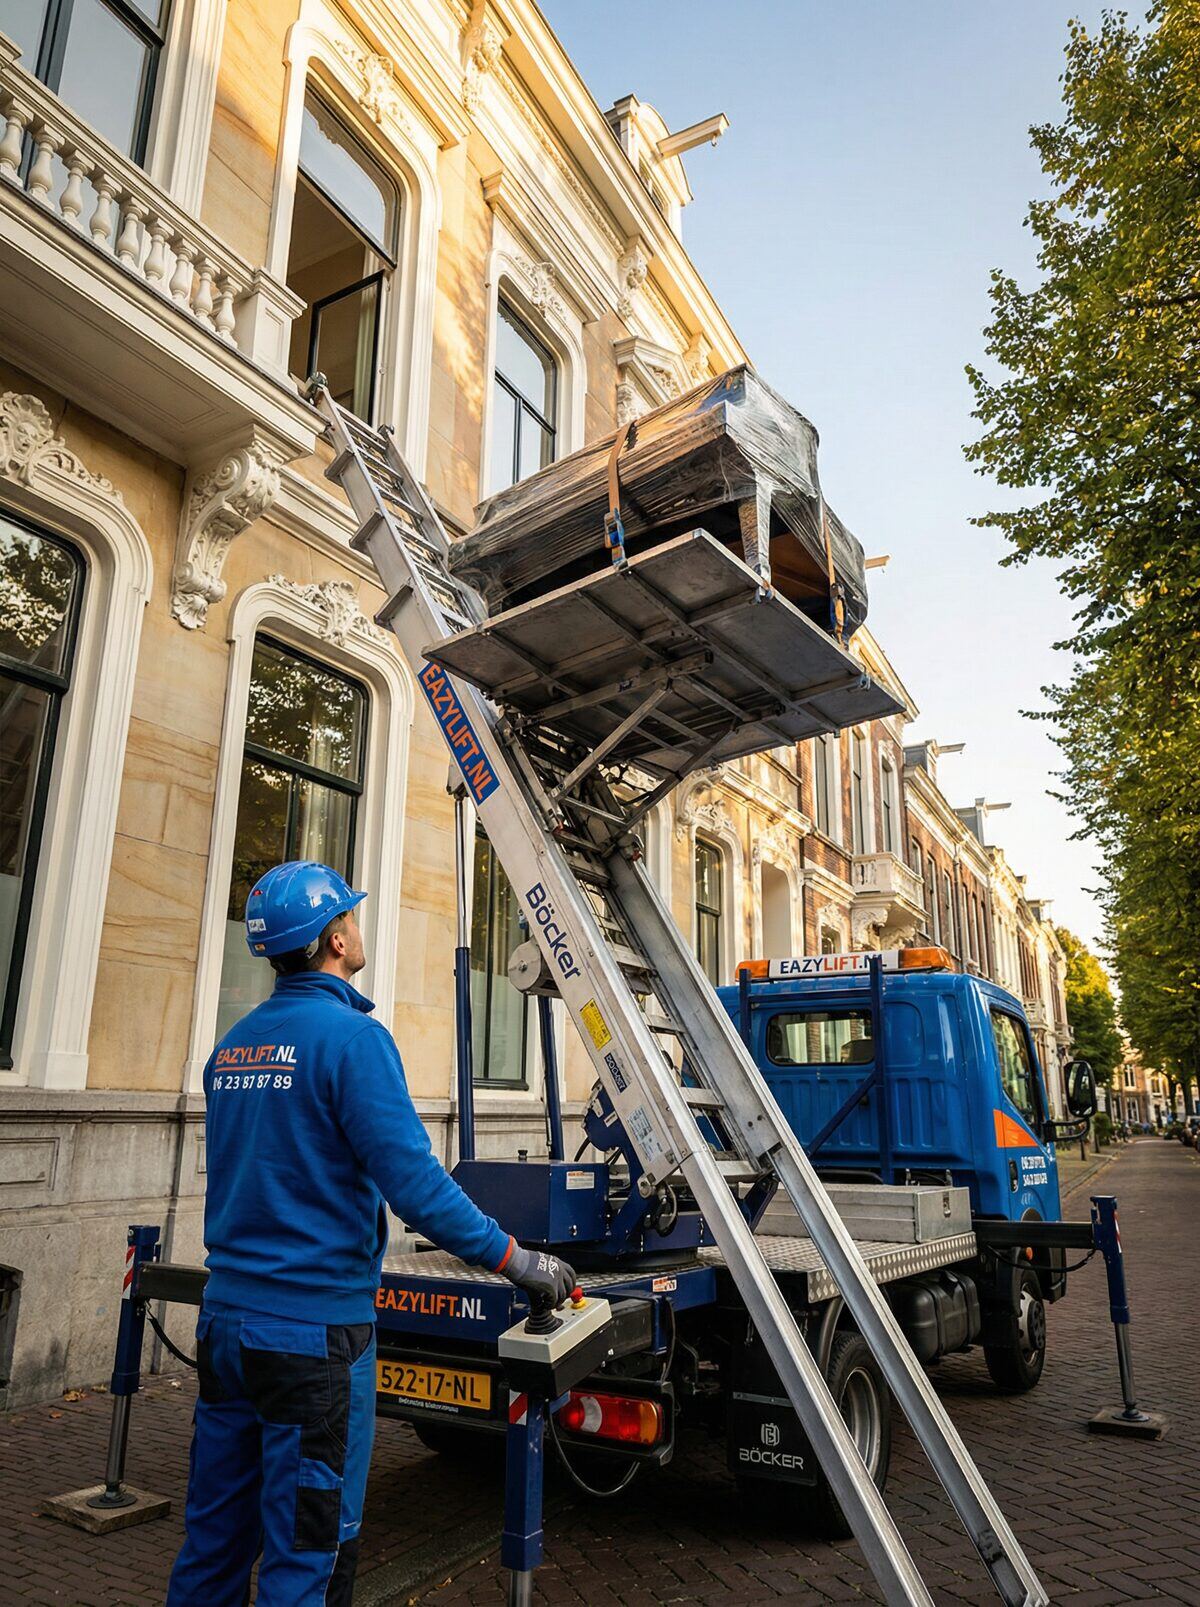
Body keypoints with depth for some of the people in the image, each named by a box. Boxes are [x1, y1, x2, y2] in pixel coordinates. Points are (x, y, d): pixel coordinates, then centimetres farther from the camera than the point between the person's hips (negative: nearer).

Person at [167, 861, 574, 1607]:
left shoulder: (233, 1043, 7)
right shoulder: (351, 1035, -18)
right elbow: (414, 1180, -23)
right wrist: (516, 1259, -12)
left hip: (226, 1318, 8)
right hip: (314, 1329, -7)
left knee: (214, 1543, 19)